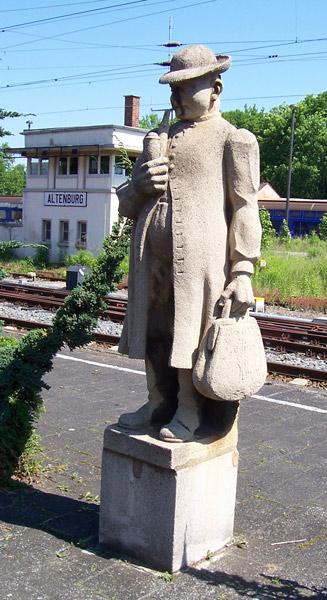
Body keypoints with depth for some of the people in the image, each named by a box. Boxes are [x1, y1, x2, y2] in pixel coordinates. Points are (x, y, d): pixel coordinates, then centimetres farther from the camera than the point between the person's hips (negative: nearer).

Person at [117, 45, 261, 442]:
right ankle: (159, 403, 25)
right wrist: (140, 185, 0)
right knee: (153, 333, 9)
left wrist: (242, 271, -10)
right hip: (151, 256, 6)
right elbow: (127, 204, 24)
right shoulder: (158, 139, 22)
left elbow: (244, 208, -1)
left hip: (199, 257, -5)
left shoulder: (233, 140, 6)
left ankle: (189, 412, 14)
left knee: (192, 333, -2)